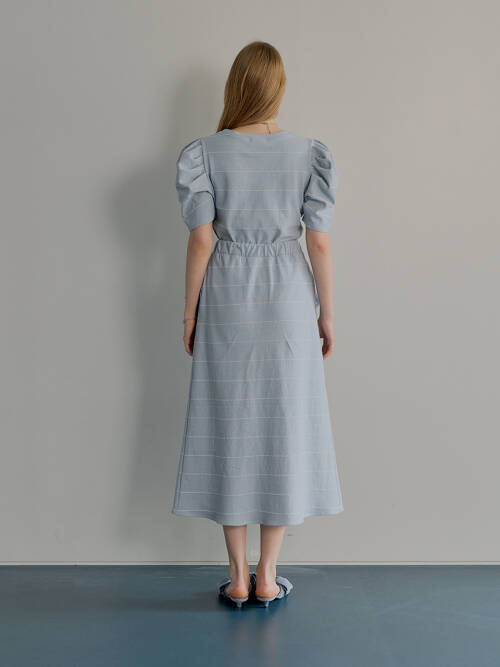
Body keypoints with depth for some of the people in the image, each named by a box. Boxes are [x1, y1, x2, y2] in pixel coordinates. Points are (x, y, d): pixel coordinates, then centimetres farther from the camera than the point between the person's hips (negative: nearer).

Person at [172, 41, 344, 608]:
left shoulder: (205, 153, -4)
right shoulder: (308, 154, -3)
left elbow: (201, 241, -6)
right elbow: (320, 244, -3)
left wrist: (190, 311, 3)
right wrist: (326, 314, 6)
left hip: (226, 301, 0)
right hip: (288, 302, 0)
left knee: (230, 426, 8)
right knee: (283, 427, 8)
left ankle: (237, 575, 16)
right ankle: (267, 576, 16)